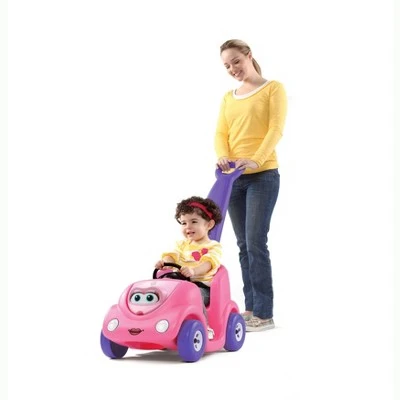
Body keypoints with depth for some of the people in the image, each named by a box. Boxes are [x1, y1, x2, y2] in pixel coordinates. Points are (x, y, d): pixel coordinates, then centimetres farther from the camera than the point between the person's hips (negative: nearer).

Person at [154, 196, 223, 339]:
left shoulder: (213, 247, 3)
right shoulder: (182, 244, 21)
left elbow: (207, 264, -16)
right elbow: (172, 255, 4)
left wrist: (194, 271, -37)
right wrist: (164, 262, -21)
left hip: (202, 285, -4)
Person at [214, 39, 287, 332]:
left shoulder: (273, 89, 2)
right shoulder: (228, 98, 17)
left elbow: (276, 129, -10)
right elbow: (221, 134, 7)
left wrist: (255, 159, -26)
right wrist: (223, 156, -16)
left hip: (263, 175, -5)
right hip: (234, 177, 6)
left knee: (255, 243, -12)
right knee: (244, 245, 7)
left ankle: (265, 314, -6)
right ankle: (251, 308, 14)